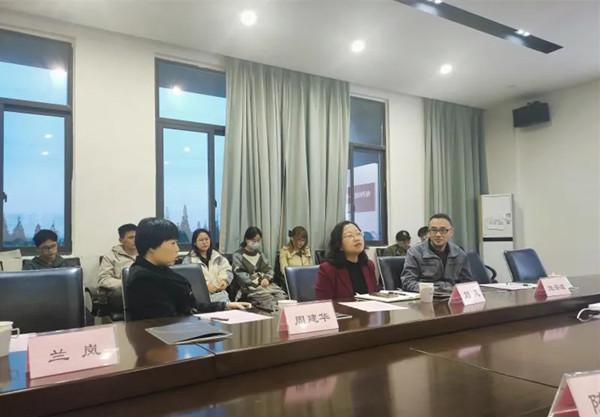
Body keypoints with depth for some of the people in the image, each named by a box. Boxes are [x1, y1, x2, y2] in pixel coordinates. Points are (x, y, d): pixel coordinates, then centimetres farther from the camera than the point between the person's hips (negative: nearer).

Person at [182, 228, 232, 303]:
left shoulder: (218, 256, 20)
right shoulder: (188, 259, 7)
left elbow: (227, 270, 12)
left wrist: (224, 280, -12)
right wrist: (205, 286, -20)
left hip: (219, 292, 3)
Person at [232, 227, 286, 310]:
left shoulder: (260, 254, 24)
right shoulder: (238, 255, 6)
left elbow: (269, 269, 20)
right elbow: (239, 273, -5)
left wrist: (267, 278, -3)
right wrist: (255, 282, -14)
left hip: (265, 283, 5)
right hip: (250, 286, -5)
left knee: (282, 296, -24)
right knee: (270, 300, -31)